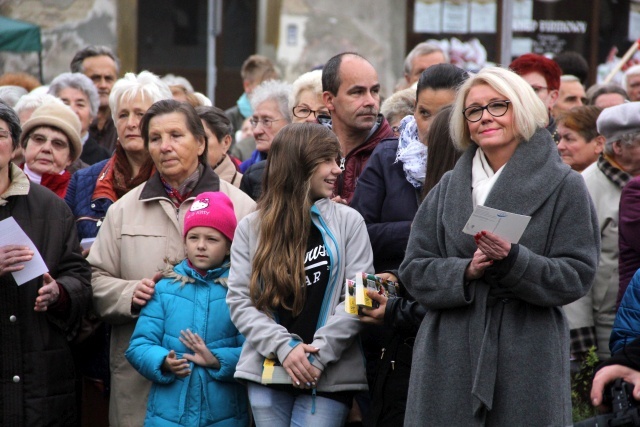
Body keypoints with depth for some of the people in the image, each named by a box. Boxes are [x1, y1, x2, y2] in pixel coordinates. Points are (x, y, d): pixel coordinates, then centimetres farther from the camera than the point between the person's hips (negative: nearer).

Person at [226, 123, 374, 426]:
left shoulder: (348, 221, 6)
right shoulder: (251, 228, 8)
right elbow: (239, 301, 1)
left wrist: (320, 354, -12)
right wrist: (284, 347, -14)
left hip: (329, 375, -1)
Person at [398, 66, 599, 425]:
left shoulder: (564, 186, 3)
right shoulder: (448, 188, 14)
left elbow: (578, 276, -3)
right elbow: (414, 269, 8)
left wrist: (513, 260, -19)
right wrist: (465, 271, -11)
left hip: (529, 360, -2)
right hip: (450, 356, 3)